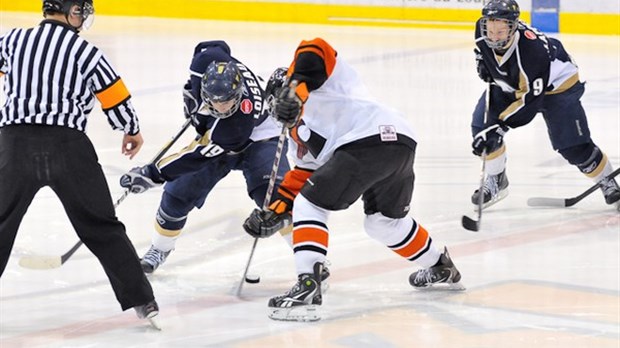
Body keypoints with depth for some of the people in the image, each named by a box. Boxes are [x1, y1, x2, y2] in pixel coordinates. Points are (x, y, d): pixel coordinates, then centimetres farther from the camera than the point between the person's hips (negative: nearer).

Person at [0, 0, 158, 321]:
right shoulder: (84, 51, 2)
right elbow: (116, 97, 5)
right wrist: (132, 131, 23)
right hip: (67, 146, -1)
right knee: (101, 228, 10)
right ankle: (141, 300, 11)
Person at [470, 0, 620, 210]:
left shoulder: (532, 49, -41)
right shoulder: (483, 32, -22)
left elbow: (529, 100, -38)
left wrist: (499, 128, -42)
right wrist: (483, 61, -9)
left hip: (555, 84, -6)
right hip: (510, 83, 6)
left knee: (573, 146, -12)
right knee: (482, 126, -11)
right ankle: (496, 182, 10)